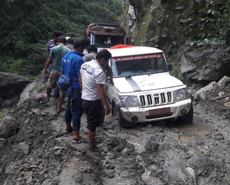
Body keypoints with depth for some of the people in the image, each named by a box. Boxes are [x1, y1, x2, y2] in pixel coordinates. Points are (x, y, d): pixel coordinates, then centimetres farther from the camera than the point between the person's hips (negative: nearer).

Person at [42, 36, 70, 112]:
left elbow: (49, 60, -2)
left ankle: (47, 96, 54)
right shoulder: (68, 51, -6)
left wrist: (45, 69, 10)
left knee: (50, 85, 26)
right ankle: (59, 107, 10)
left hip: (54, 70, 1)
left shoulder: (54, 49, -5)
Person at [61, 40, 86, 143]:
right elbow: (81, 77, -22)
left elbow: (63, 72, 17)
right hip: (77, 89, -9)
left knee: (69, 107, 24)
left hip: (68, 87, 9)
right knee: (77, 111, -5)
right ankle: (76, 137, -2)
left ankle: (68, 128, 42)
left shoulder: (66, 57, 8)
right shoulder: (78, 59, -21)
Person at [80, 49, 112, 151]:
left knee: (90, 121, 23)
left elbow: (80, 80, 15)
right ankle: (92, 145, 18)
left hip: (84, 98, 9)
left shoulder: (84, 65, 2)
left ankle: (91, 140, 38)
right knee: (92, 124, 5)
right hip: (93, 101, -8)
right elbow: (100, 90, -25)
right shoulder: (99, 71, -24)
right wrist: (106, 105, -20)